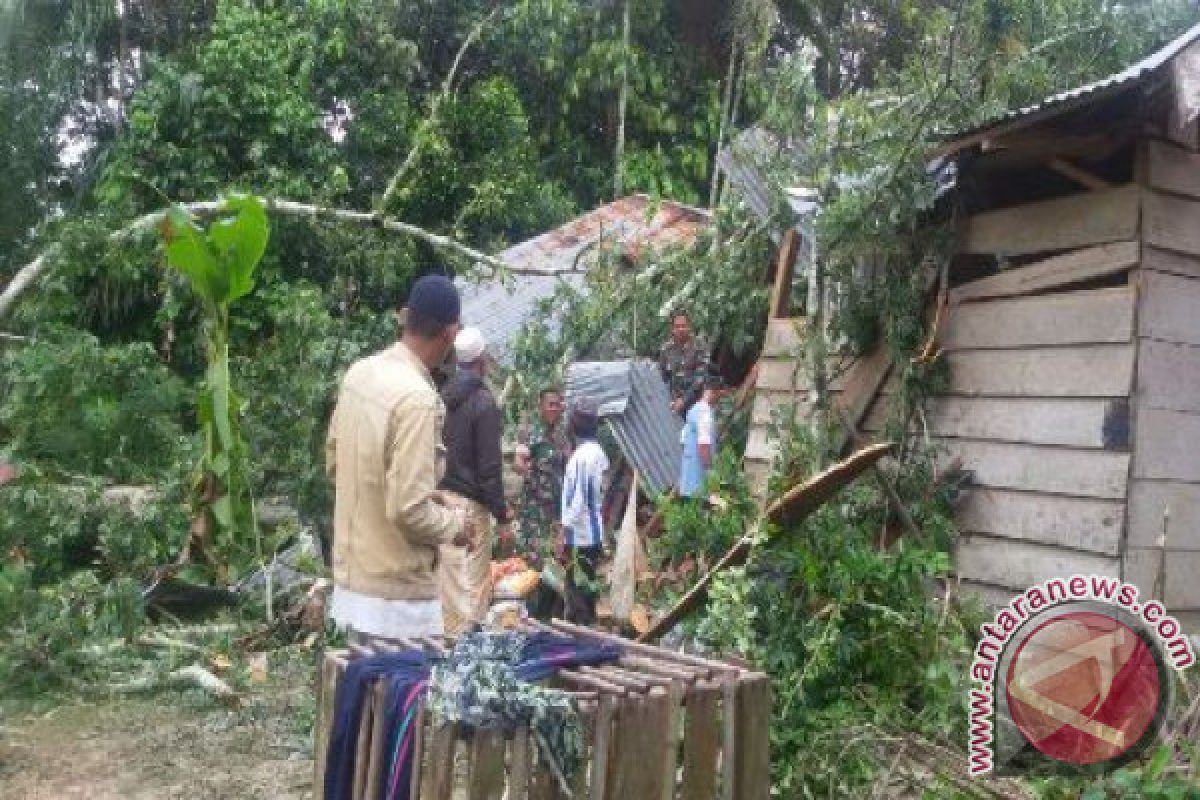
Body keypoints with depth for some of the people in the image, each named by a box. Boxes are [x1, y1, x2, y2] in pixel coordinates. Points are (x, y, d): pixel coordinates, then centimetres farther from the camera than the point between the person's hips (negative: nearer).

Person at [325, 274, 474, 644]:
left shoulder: (359, 372, 1)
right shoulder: (417, 398, -24)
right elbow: (408, 510, -25)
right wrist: (454, 525, -7)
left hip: (352, 578, 8)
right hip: (396, 594, -8)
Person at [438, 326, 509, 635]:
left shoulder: (444, 396, 9)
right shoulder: (483, 401, -12)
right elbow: (490, 465, -13)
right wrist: (501, 512, -8)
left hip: (443, 494, 7)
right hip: (470, 501, -7)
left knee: (448, 578, 14)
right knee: (474, 581, -1)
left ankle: (450, 635, 22)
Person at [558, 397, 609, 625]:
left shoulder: (581, 456, -18)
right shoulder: (599, 453, 8)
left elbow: (576, 500, -21)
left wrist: (564, 536, -16)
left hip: (580, 538, -9)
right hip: (594, 535, 9)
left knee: (578, 597, -2)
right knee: (586, 593, 16)